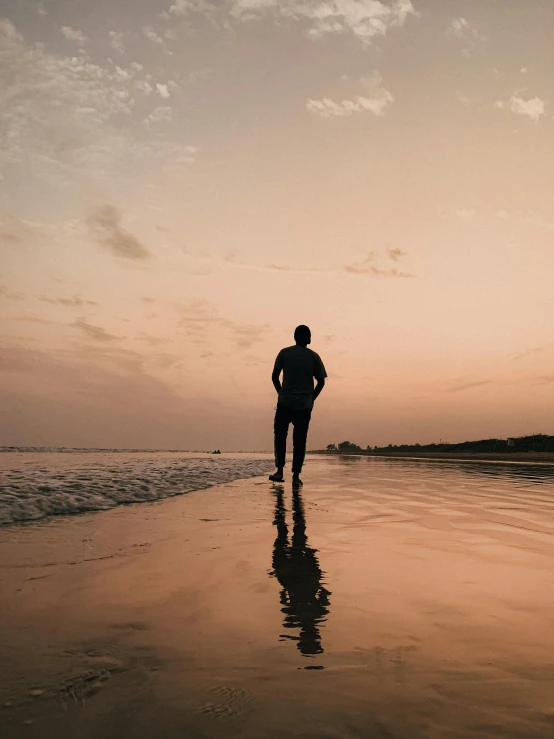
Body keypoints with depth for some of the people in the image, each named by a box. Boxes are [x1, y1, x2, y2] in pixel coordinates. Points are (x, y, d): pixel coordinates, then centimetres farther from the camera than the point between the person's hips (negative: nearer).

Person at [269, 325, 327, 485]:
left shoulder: (284, 353, 2)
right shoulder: (314, 356, 3)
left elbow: (274, 377, 0)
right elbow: (321, 382, 2)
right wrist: (311, 399, 12)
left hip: (284, 403, 0)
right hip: (305, 406, 1)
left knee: (280, 436, 13)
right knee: (299, 440, 7)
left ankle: (279, 471, 4)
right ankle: (296, 475, 4)